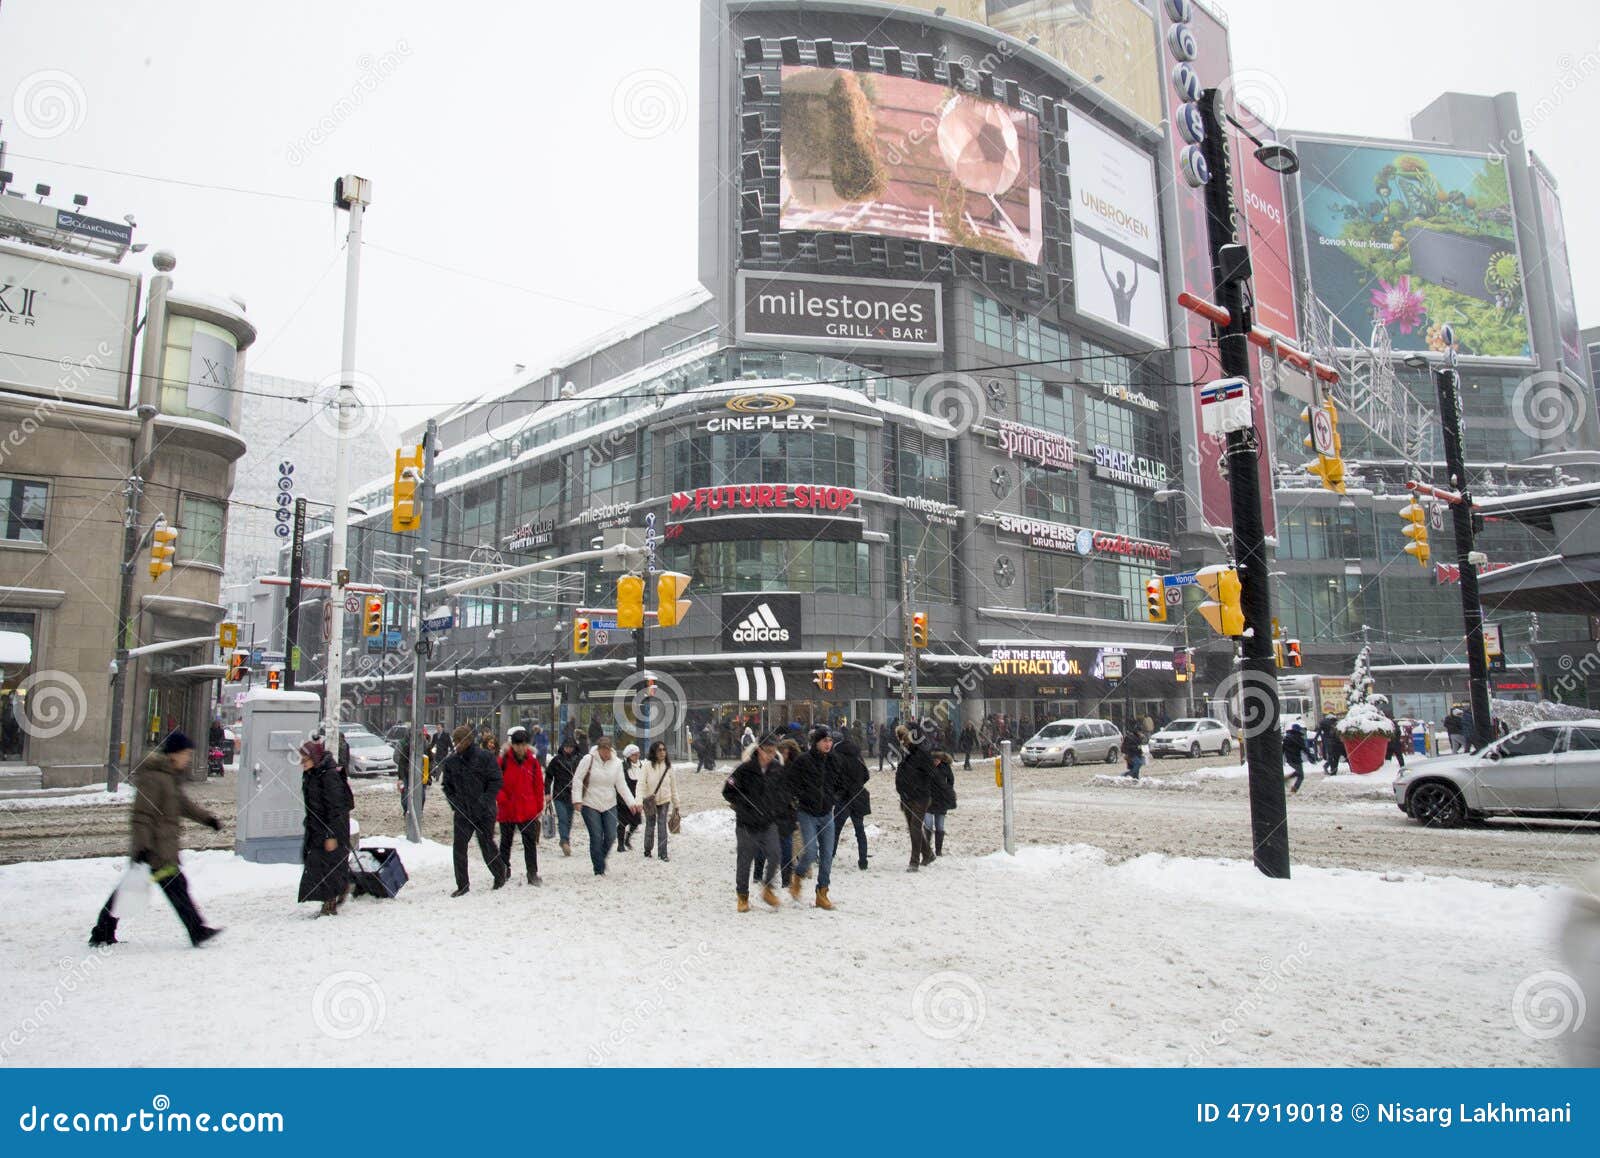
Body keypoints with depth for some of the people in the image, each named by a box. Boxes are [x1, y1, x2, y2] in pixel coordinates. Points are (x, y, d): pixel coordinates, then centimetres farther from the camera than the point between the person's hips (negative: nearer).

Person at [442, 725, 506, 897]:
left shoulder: (484, 757, -9)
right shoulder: (451, 760, 4)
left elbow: (496, 782, -8)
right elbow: (447, 786, 14)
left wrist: (484, 802, -15)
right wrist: (454, 803, 0)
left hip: (484, 812, -4)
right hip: (462, 813, 4)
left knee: (486, 845, 4)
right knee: (459, 848, -1)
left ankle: (501, 873, 28)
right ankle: (462, 885, 10)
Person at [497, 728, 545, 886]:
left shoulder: (532, 761, 0)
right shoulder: (503, 760, -6)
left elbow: (539, 785, 5)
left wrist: (539, 807, 5)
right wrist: (501, 799, -17)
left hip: (528, 811, 0)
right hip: (507, 810, 0)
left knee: (530, 843, -2)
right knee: (506, 842, 15)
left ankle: (532, 874, 2)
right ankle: (504, 871, 31)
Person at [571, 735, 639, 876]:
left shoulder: (617, 762, -1)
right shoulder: (588, 759, -11)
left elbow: (622, 785, 1)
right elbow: (577, 779, -7)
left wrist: (632, 802, -8)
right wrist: (577, 799, -15)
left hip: (610, 805, 3)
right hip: (590, 805, -3)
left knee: (611, 836, 0)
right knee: (596, 837, -5)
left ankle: (601, 858, 29)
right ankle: (599, 870, 6)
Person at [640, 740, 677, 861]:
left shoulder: (668, 766, 0)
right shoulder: (647, 765, -12)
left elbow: (673, 785, 7)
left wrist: (676, 802, 10)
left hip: (664, 800, 1)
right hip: (649, 801, -1)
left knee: (662, 826, -4)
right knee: (650, 825, 12)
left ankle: (663, 853, 1)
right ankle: (647, 850, 31)